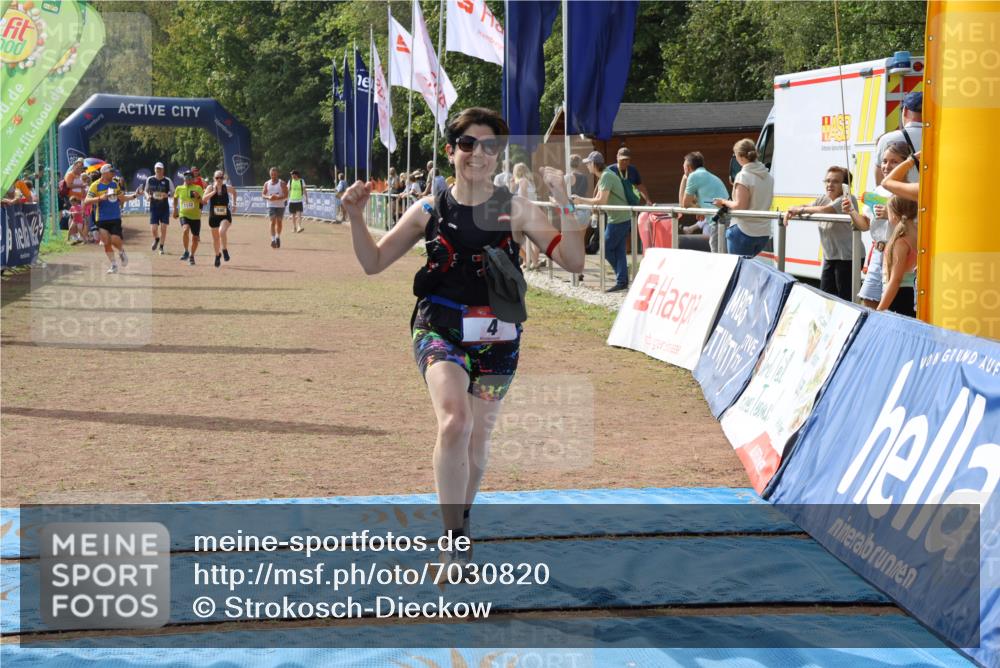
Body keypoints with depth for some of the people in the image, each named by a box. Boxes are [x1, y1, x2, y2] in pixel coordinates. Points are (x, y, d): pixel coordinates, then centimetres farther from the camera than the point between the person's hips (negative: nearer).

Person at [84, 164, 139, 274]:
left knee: (115, 240, -11)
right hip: (102, 219, -2)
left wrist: (134, 195, 8)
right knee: (106, 243, -2)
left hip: (115, 218, 2)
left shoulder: (115, 184, 8)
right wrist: (100, 198, -28)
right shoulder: (95, 185, -7)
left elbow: (122, 198, 19)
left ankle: (122, 252, 22)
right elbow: (87, 201, -15)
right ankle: (114, 266, 9)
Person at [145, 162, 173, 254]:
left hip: (164, 207, -1)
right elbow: (146, 190, 15)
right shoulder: (150, 180, 2)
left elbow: (172, 192, 1)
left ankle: (161, 247, 12)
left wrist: (167, 195, -20)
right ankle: (156, 240, 28)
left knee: (163, 228, -2)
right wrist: (147, 196, -7)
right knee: (153, 228, -6)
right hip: (153, 207, 1)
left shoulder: (167, 180, -3)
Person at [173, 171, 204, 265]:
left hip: (195, 216, 0)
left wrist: (198, 197, -28)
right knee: (186, 230, -30)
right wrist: (175, 209, 25)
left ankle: (191, 256, 31)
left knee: (195, 238, 7)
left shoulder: (198, 188, -4)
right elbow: (175, 197, 23)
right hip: (184, 215, 0)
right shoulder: (179, 189, 3)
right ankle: (186, 252, -16)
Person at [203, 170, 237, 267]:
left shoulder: (227, 188, -4)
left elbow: (234, 192, 19)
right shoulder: (210, 188, -6)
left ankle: (225, 250, -8)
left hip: (225, 216, -2)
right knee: (215, 238, 15)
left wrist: (234, 204, 16)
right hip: (213, 216, 2)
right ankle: (217, 255, 41)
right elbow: (204, 199, -20)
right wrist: (214, 191, -26)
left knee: (222, 231, -30)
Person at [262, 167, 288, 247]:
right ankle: (273, 240, -17)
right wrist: (268, 197, -16)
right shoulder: (267, 184, 7)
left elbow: (286, 196, -7)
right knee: (273, 221, -11)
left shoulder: (282, 183, -2)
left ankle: (278, 237, 28)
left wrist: (278, 198, -23)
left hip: (280, 206, -1)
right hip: (271, 205, 1)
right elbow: (263, 194, 5)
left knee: (279, 222, 7)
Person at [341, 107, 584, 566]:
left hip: (495, 338, 2)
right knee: (454, 422, -25)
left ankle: (462, 523, 38)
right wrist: (356, 217, -8)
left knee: (477, 437, 11)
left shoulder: (516, 210, -1)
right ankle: (454, 543, -18)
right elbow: (373, 262, 7)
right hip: (439, 330, -1)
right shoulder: (429, 210, 2)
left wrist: (563, 203, -21)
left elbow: (573, 261, -9)